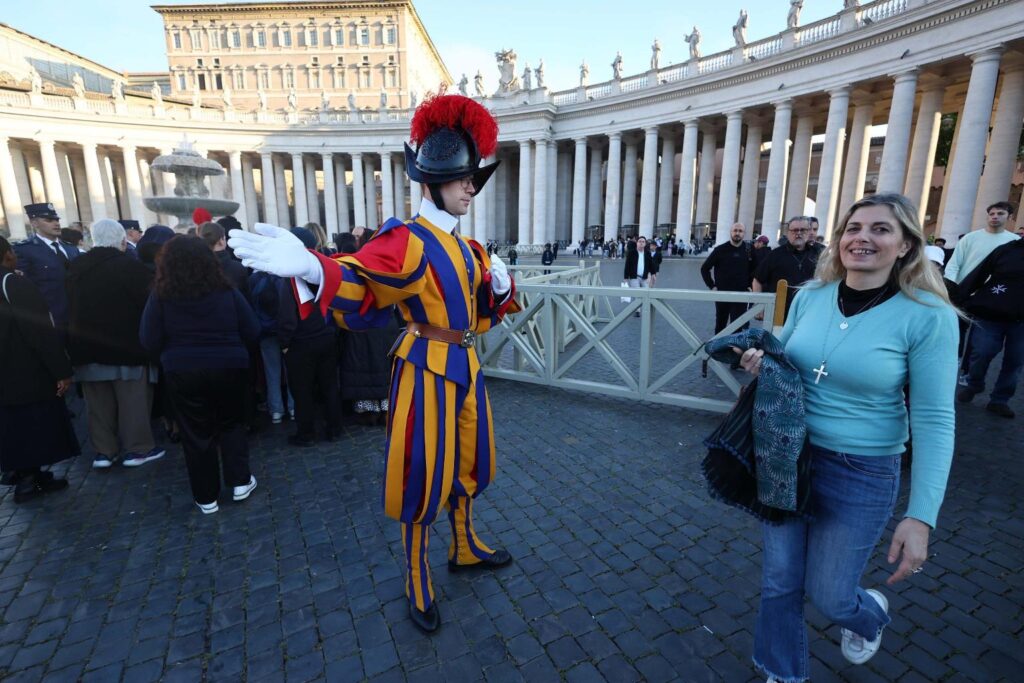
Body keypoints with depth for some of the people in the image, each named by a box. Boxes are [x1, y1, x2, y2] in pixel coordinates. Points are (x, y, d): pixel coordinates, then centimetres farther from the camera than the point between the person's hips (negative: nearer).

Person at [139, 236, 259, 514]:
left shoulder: (161, 295, -7)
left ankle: (207, 497, 21)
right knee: (232, 422, 19)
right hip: (230, 367, 1)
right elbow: (252, 332, -1)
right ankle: (240, 482, 19)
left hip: (183, 372, -1)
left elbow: (149, 341, -6)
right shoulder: (227, 291, -3)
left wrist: (177, 349, 14)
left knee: (196, 432, 11)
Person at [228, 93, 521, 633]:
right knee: (423, 477, 4)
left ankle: (465, 549, 45)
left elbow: (486, 310, 15)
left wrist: (502, 285, -7)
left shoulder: (469, 249, 11)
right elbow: (357, 284, -29)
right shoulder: (406, 241, -14)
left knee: (467, 463, 21)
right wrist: (310, 267, -50)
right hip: (428, 370, -8)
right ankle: (417, 585, 27)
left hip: (465, 366, 8)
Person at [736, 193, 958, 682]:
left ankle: (870, 614, 51)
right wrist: (761, 363, -11)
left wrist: (921, 516, -16)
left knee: (827, 596, 12)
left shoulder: (928, 316, -14)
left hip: (861, 475, -3)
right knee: (779, 582, 14)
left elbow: (934, 421, -13)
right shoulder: (810, 296, -2)